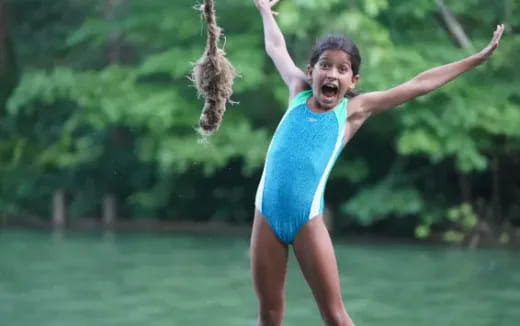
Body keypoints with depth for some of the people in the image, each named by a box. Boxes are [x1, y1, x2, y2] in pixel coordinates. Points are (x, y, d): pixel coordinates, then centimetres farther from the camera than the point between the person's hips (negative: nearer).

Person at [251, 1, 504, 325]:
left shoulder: (354, 110, 5)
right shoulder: (299, 92, 11)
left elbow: (419, 84, 7)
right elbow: (276, 47, 28)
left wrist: (478, 58, 9)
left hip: (308, 219, -2)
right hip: (267, 213, 2)